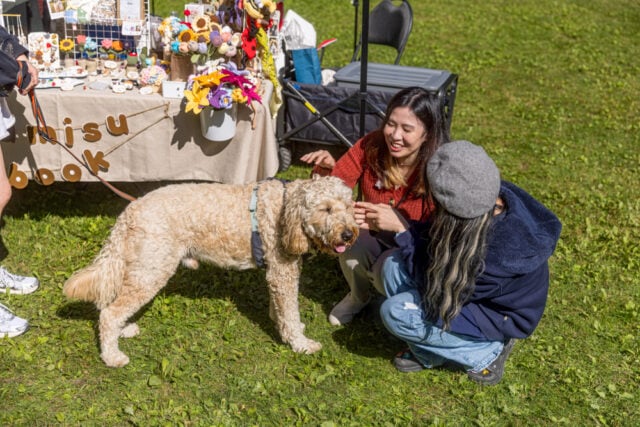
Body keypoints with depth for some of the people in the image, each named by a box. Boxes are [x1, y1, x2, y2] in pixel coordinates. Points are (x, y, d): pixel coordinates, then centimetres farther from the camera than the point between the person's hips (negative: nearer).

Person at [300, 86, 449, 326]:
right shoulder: (371, 146, -17)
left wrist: (398, 224, -43)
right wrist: (326, 169, -35)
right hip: (376, 238, 3)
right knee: (352, 244, -29)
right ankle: (358, 296, 5)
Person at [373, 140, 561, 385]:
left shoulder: (491, 257, -40)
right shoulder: (497, 197, -21)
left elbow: (436, 287, -22)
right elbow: (437, 235, -3)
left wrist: (402, 230, -20)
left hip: (501, 317, -7)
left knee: (394, 312, -17)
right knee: (394, 265, -8)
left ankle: (486, 353, -1)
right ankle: (430, 351, 7)